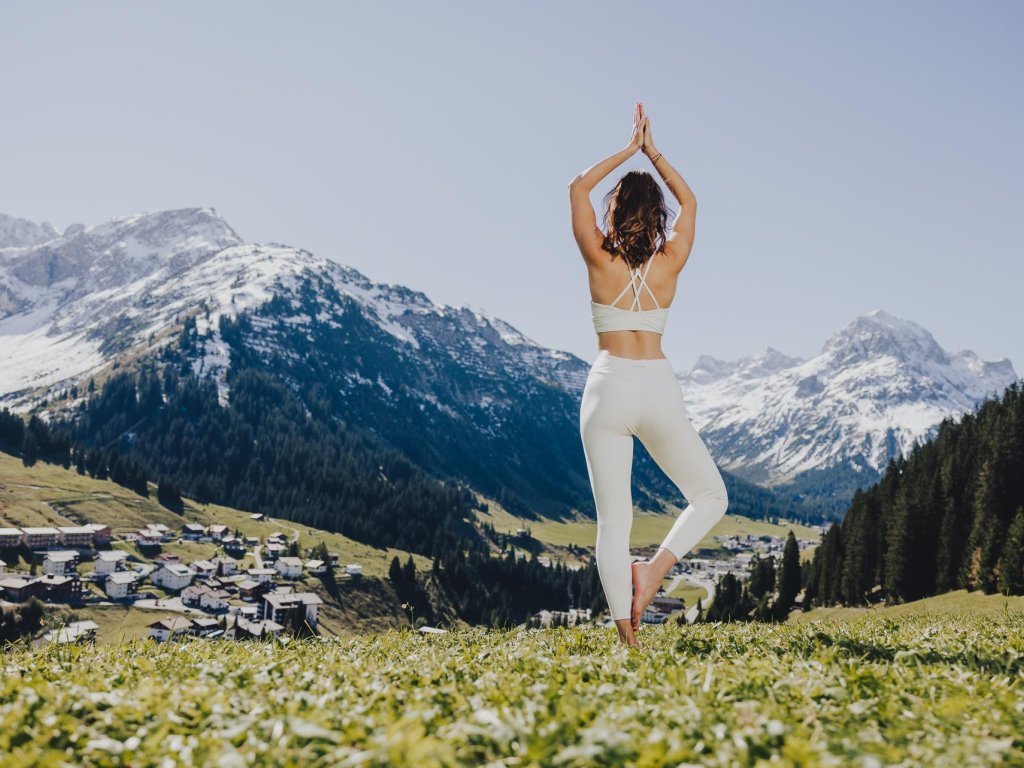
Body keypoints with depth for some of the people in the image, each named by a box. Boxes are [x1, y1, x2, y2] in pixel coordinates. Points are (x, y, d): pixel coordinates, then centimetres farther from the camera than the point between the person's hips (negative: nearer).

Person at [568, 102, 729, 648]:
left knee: (612, 520, 4)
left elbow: (578, 188, 12)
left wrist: (628, 150, 14)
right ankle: (655, 568, -6)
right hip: (658, 387, 0)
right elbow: (689, 202, 20)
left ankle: (626, 633, -1)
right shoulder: (670, 264, 2)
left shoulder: (600, 261, -2)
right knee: (710, 496, 17)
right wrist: (652, 151, 20)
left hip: (608, 388, 0)